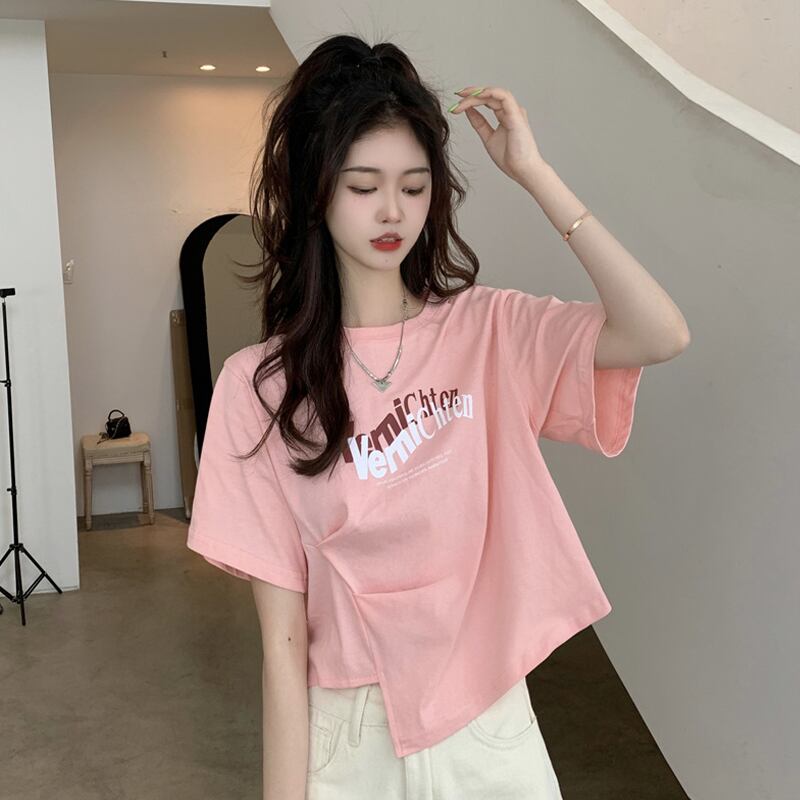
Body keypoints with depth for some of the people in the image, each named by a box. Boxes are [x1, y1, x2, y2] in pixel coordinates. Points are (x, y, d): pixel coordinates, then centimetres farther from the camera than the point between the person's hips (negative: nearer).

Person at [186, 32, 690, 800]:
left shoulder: (491, 331, -5)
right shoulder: (259, 384, -9)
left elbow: (661, 335, -21)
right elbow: (283, 636, -10)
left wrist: (533, 174, -18)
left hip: (490, 723, 2)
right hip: (347, 737, -1)